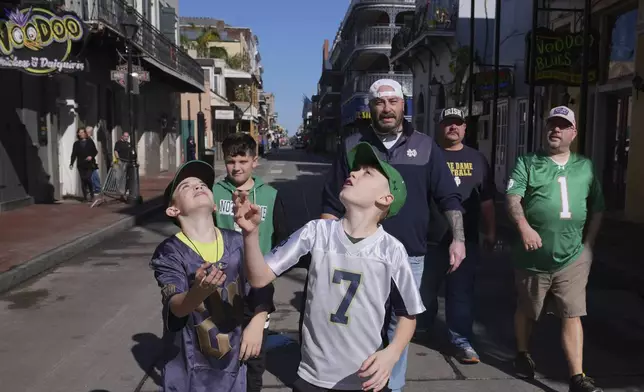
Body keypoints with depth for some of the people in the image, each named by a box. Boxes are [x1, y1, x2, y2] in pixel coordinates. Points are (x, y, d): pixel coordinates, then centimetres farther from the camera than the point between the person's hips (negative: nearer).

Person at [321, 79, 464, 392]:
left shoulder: (425, 147, 4)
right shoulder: (352, 146, 1)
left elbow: (448, 197, 4)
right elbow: (333, 202, 2)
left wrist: (458, 238, -7)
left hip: (409, 256, 1)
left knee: (399, 325, 13)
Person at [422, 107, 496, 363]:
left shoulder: (477, 159, 11)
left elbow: (486, 200, 14)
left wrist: (490, 231, 11)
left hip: (465, 239, 2)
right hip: (429, 237, -1)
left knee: (462, 292, 3)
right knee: (424, 289, 12)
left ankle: (461, 340, 12)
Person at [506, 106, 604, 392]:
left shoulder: (586, 167, 10)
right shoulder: (527, 163, 1)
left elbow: (597, 209, 16)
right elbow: (513, 199, -11)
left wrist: (589, 244, 8)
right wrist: (524, 227, -29)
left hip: (572, 258, 1)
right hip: (533, 256, -1)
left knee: (572, 315, -2)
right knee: (526, 310, 15)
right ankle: (523, 355, 37)